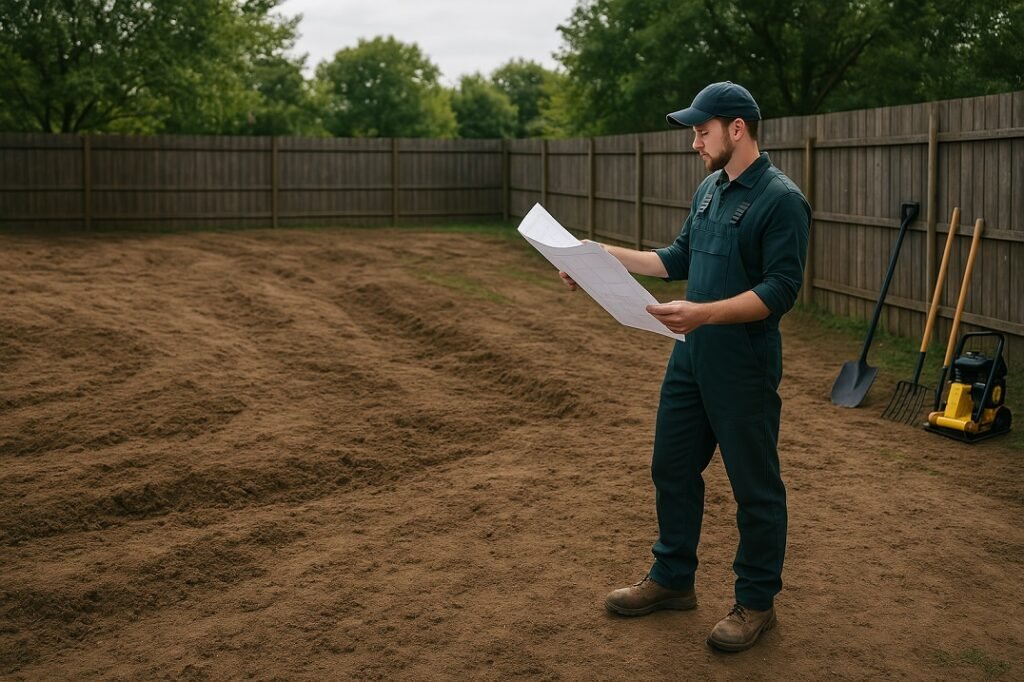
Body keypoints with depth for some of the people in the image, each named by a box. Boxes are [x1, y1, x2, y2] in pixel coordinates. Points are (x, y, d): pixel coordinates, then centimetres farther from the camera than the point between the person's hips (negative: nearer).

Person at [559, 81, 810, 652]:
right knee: (673, 469, 17)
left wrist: (706, 313, -33)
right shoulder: (710, 189, 10)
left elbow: (780, 290, -22)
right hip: (690, 358, 9)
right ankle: (673, 579, 33)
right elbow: (680, 259, 18)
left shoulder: (781, 199, -16)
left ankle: (758, 602, 21)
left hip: (743, 369, -9)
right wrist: (608, 255, 11)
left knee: (755, 486, 5)